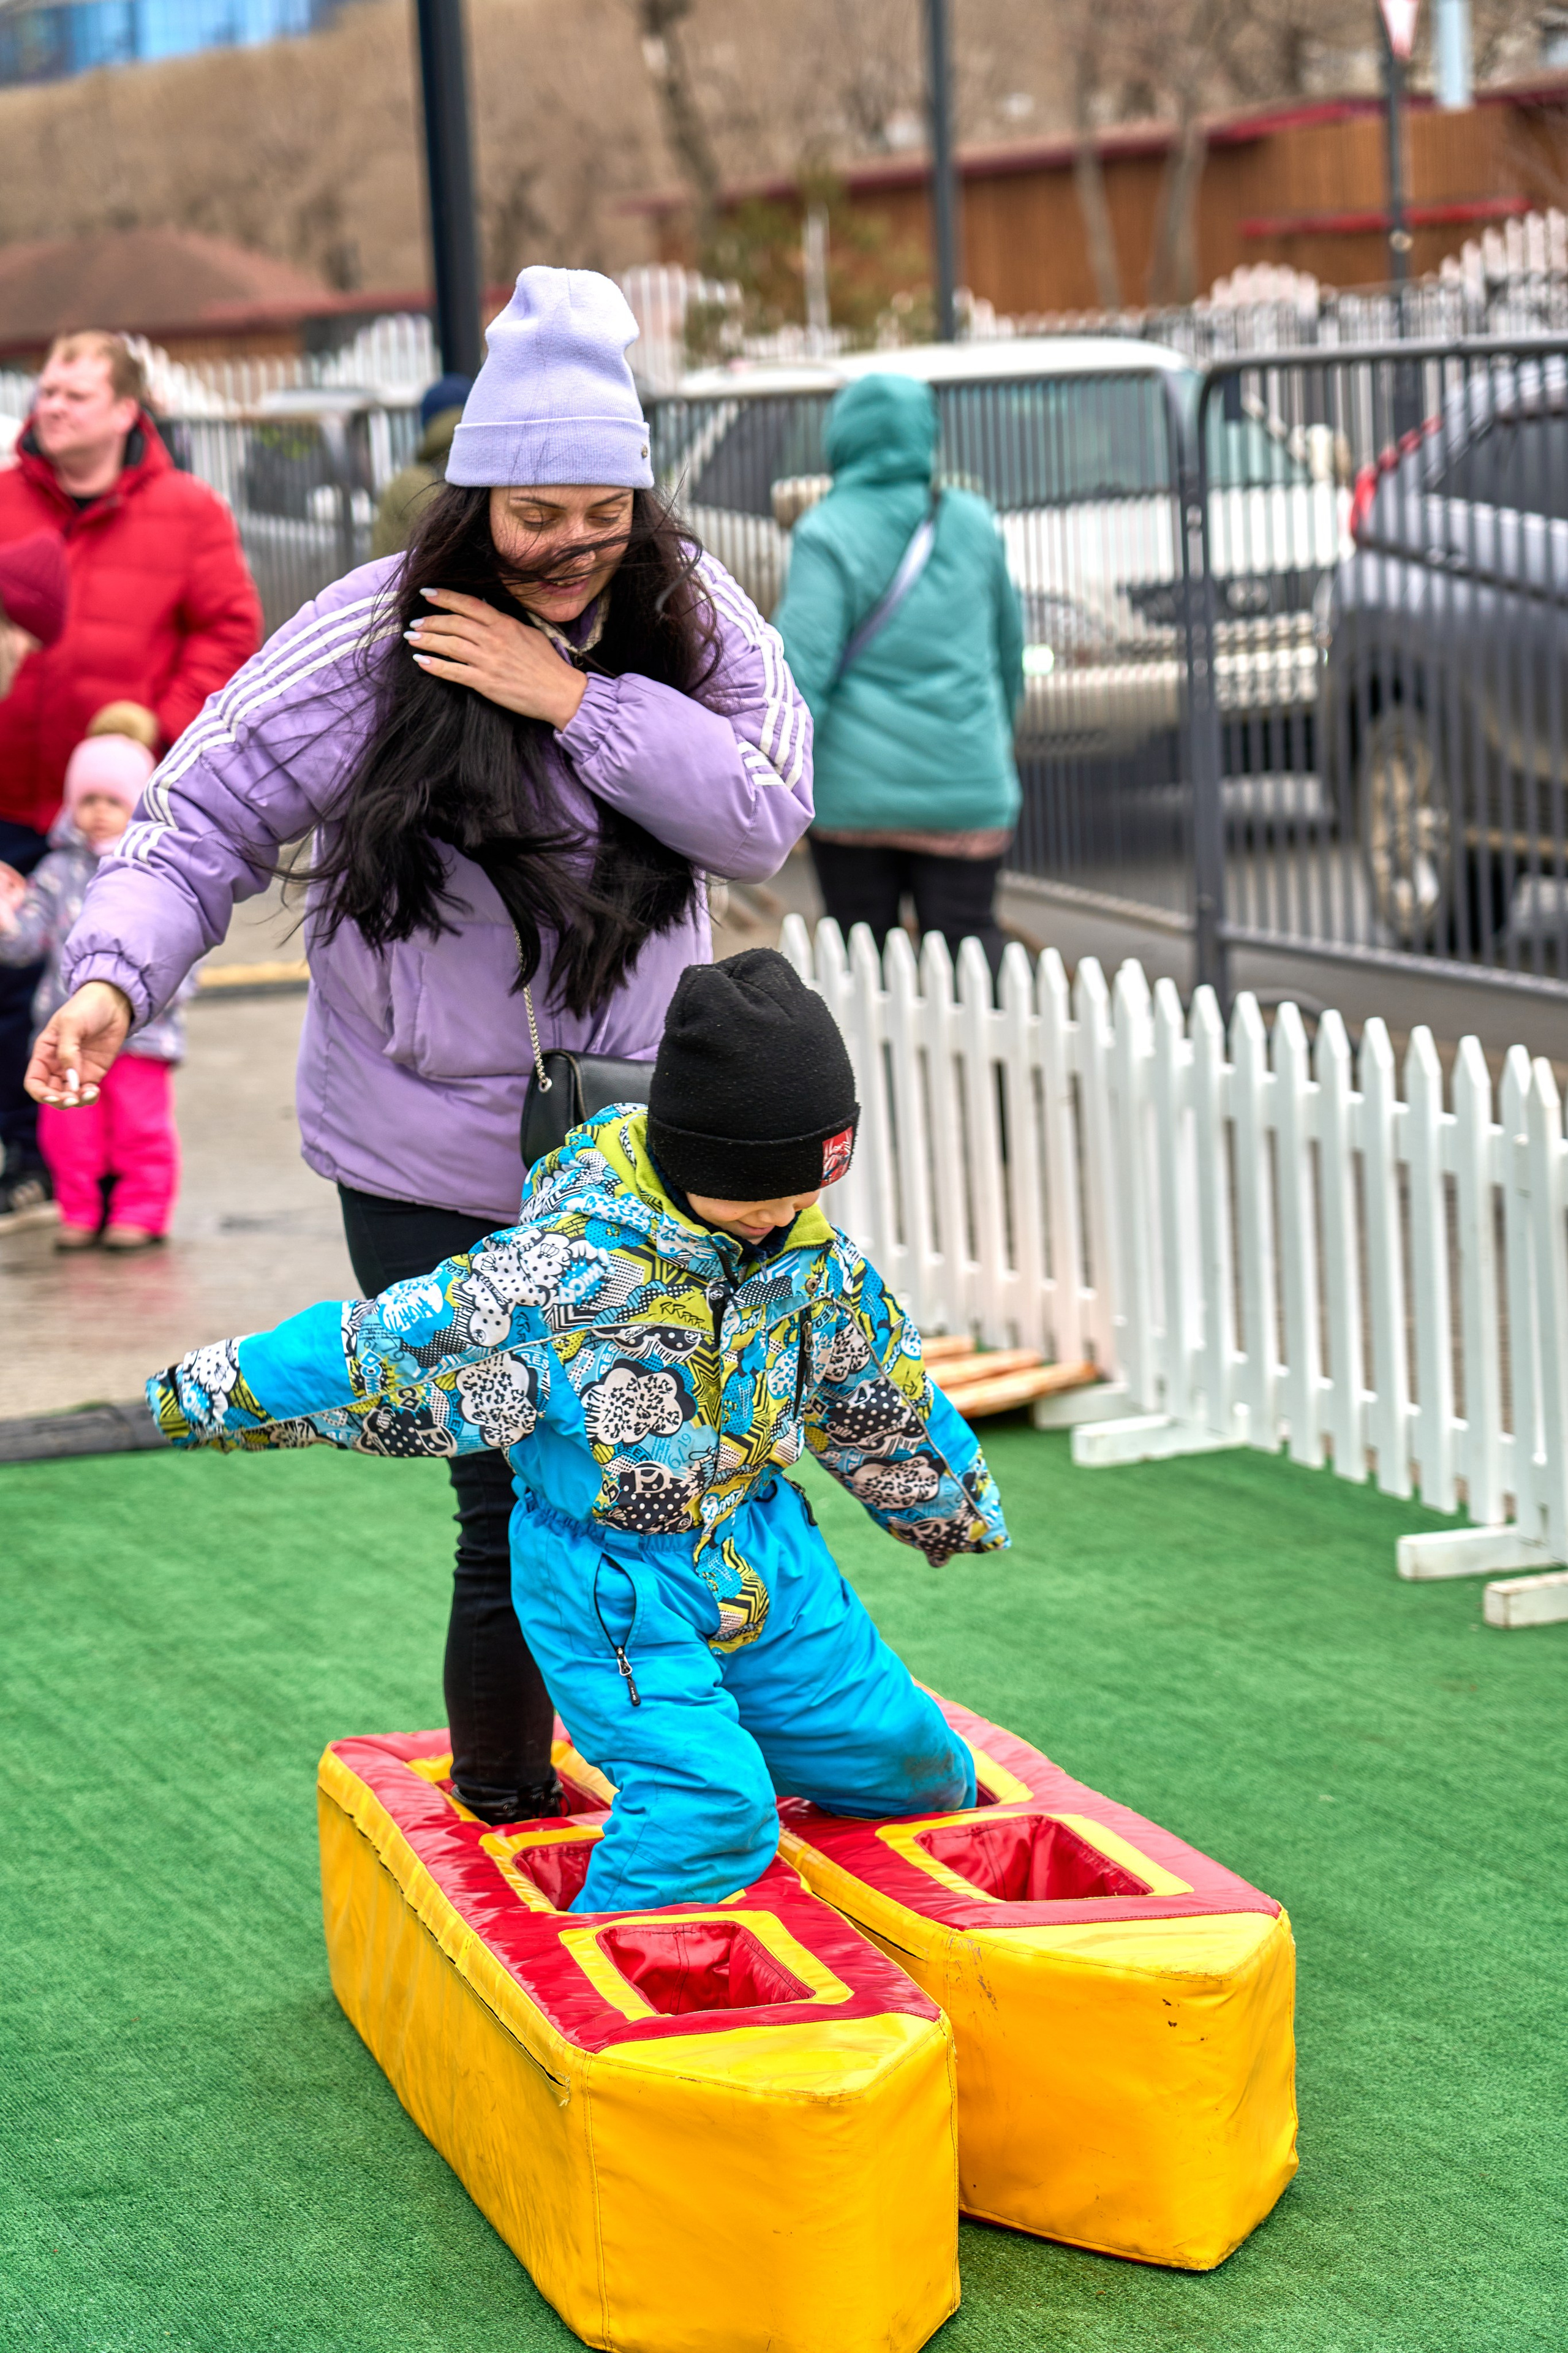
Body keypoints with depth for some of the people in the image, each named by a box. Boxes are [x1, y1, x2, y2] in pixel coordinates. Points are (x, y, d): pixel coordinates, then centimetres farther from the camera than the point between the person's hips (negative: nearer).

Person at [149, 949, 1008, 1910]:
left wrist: (957, 1504, 30)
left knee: (907, 1765, 9)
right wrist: (211, 1394, -14)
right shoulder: (569, 1267, -26)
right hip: (612, 1582, -7)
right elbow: (383, 1340, -20)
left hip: (757, 1549, 7)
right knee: (711, 1806, -22)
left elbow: (883, 1382, 15)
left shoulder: (814, 1253, -4)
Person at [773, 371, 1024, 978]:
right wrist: (1001, 731, 37)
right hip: (968, 790, 3)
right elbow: (1009, 640, 21)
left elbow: (803, 661, -14)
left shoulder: (826, 534, -6)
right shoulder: (973, 524, 9)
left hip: (855, 792, -3)